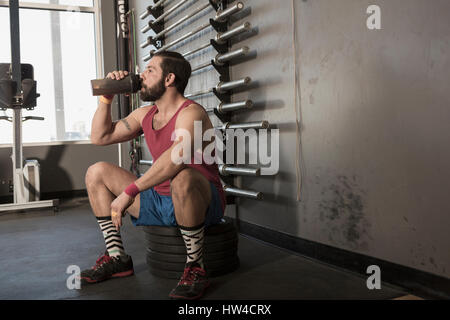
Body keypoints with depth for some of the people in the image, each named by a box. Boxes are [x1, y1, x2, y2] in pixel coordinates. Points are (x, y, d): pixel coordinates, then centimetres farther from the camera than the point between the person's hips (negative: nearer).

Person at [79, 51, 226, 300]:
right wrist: (107, 96, 5)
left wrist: (130, 192, -35)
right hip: (159, 202, 8)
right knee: (97, 172, 6)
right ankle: (117, 258, 6)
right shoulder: (144, 115, 9)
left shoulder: (191, 113, -17)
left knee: (182, 178, -43)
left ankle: (196, 267, -22)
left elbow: (176, 158, -36)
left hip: (203, 204, -8)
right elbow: (100, 137, 16)